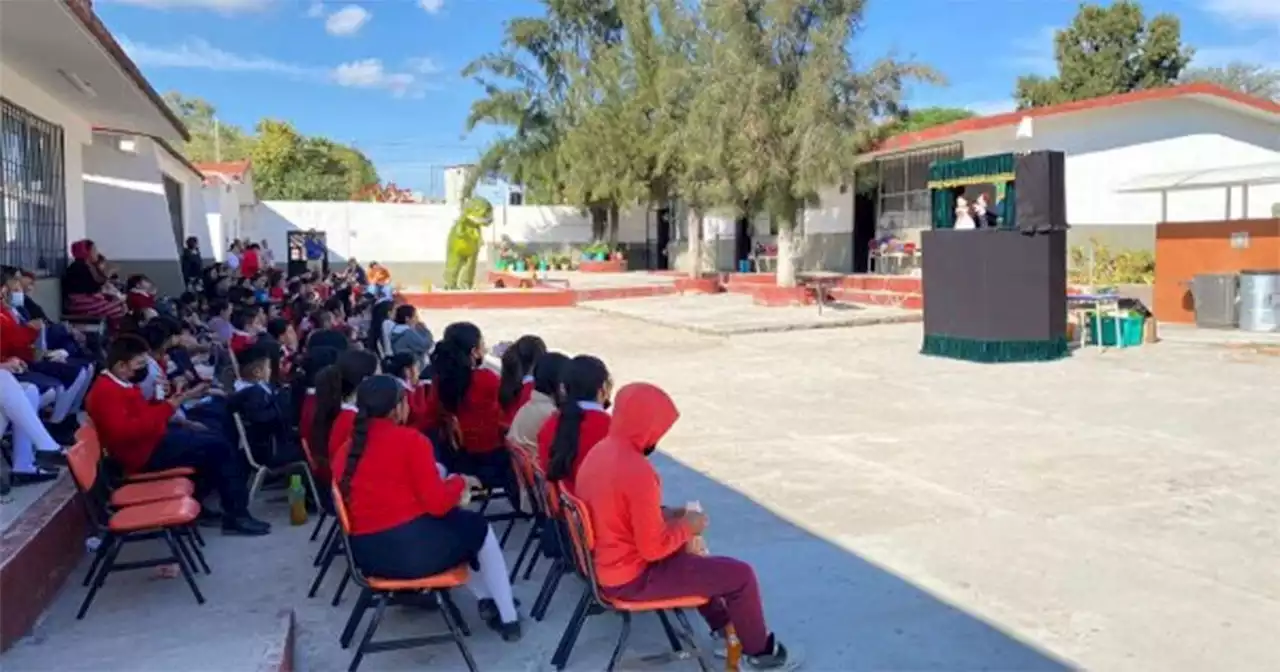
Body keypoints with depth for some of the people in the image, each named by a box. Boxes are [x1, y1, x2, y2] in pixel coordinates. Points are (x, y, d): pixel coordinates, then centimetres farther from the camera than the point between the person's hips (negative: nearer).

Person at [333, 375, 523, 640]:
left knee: (455, 522, 33)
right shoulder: (410, 440, -10)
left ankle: (485, 599, 35)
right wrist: (460, 483, 8)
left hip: (366, 554, 7)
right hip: (414, 546, -7)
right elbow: (437, 504, -12)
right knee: (478, 526, 22)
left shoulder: (345, 451, 7)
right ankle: (508, 617, 25)